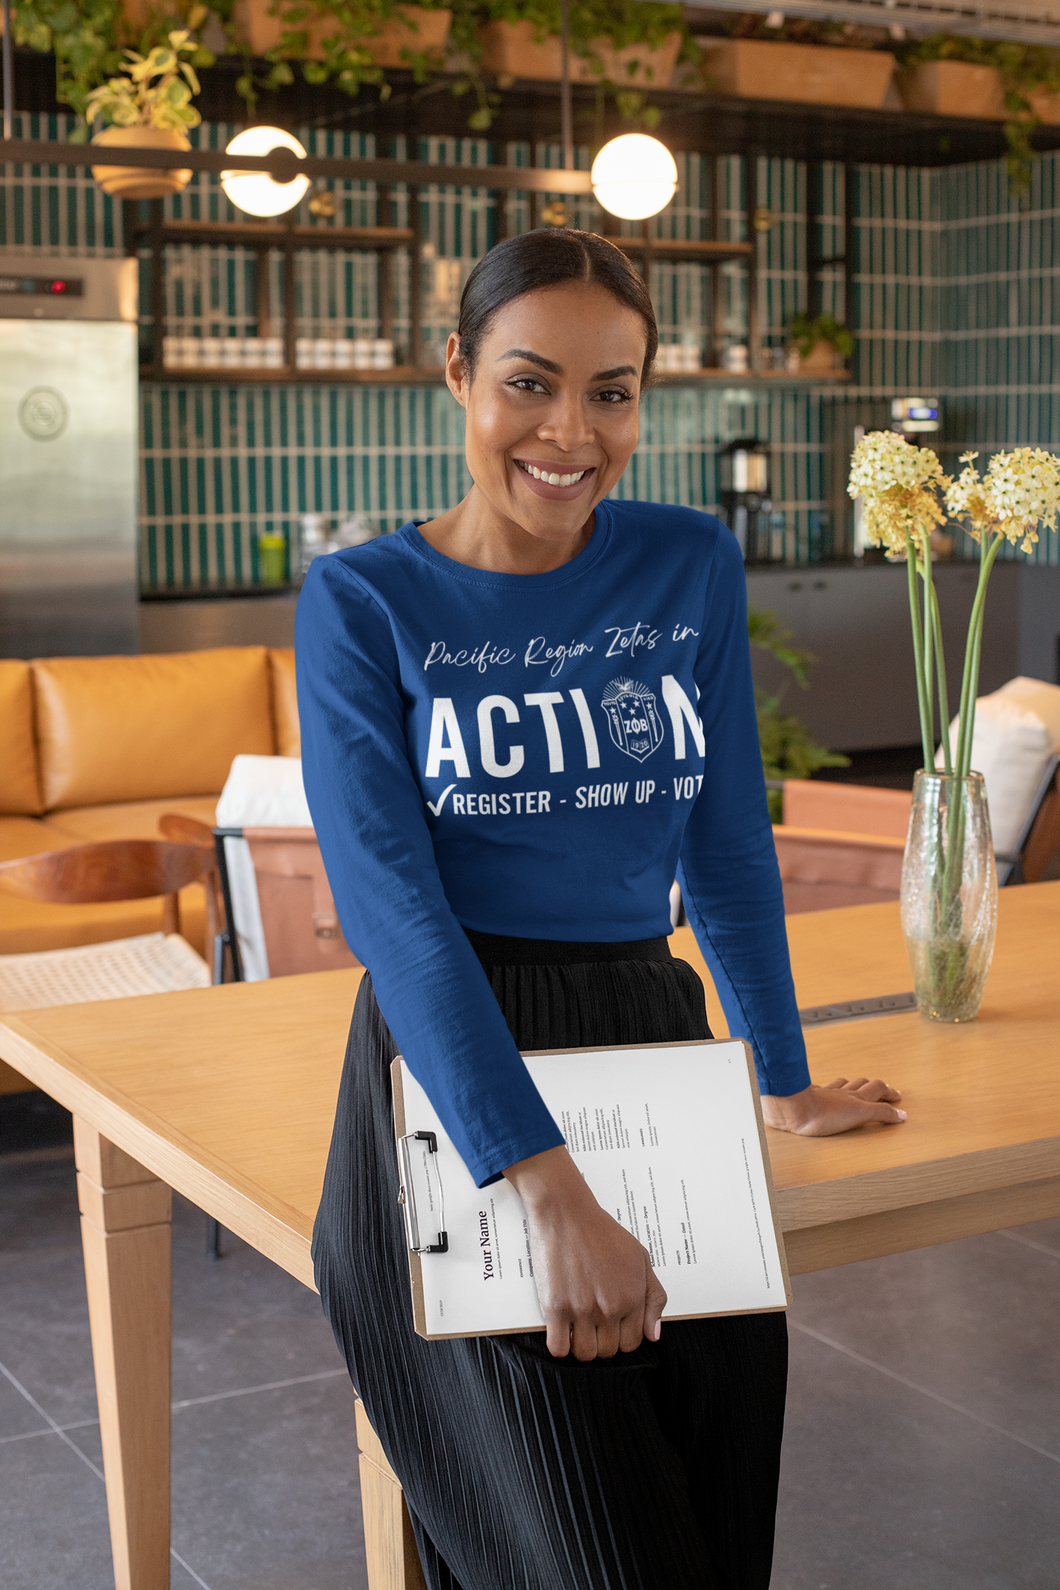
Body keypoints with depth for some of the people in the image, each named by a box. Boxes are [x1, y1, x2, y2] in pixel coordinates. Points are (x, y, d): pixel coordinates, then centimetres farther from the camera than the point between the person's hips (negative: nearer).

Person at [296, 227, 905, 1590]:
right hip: (452, 1071, -4)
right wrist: (552, 1194, -26)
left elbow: (729, 846, 12)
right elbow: (393, 909, -17)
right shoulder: (364, 603, -7)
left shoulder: (693, 568, 3)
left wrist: (786, 1082, 17)